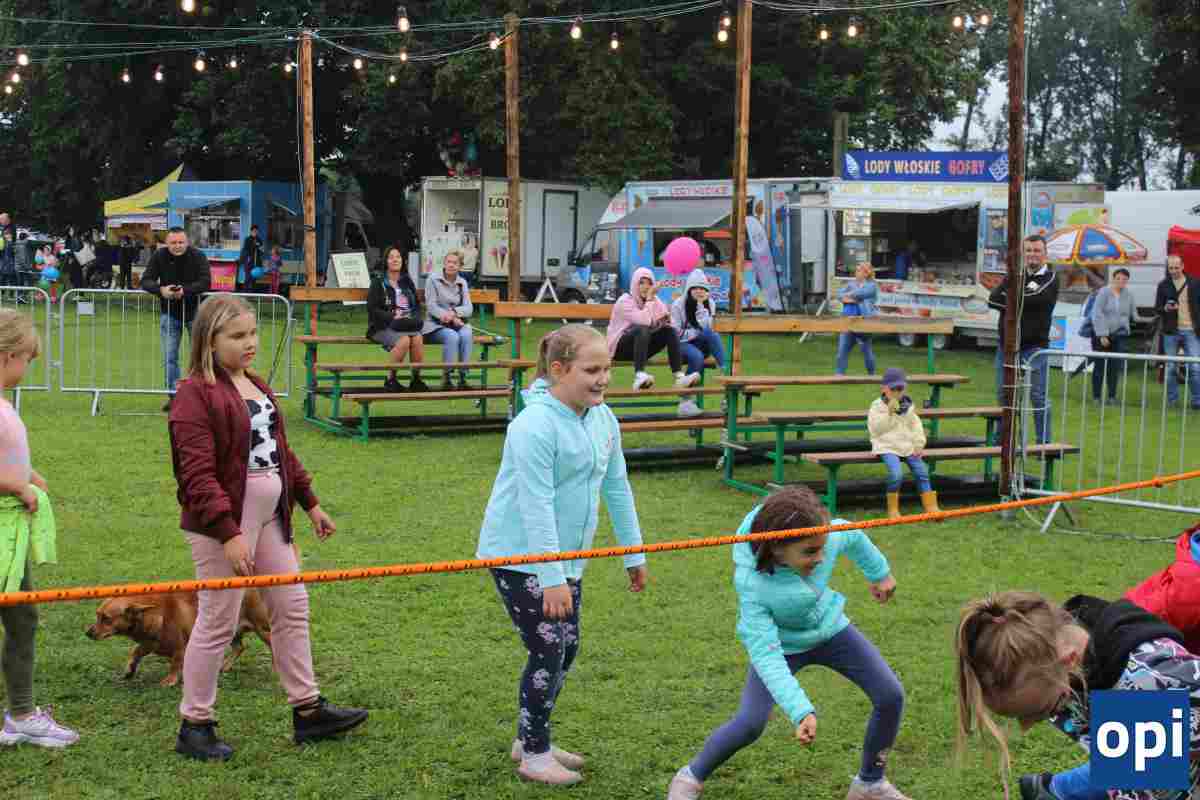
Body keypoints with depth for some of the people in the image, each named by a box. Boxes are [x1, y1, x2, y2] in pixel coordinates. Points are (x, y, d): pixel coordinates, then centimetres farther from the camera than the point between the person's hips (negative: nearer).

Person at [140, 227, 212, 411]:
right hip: (169, 313, 2)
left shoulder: (197, 257, -14)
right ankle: (173, 395, 8)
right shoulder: (159, 256, -7)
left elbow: (205, 282, -24)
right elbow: (146, 281, -11)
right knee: (169, 357, 1)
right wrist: (161, 290, -32)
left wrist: (185, 291, -38)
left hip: (194, 311, -2)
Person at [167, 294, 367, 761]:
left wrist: (310, 503, 19)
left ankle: (307, 710, 24)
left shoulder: (256, 385, 13)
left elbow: (282, 453, 21)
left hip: (269, 518, 9)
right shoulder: (195, 394, -15)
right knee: (217, 622, 0)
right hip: (223, 524, -9)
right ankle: (194, 726, 14)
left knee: (292, 609, 13)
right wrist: (229, 533, -27)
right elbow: (198, 474, -21)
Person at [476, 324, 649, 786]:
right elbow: (536, 505, -26)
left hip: (564, 556, 8)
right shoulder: (536, 425, -24)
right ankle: (534, 755, 11)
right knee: (547, 651, -5)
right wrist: (552, 579, -27)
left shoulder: (603, 418, 1)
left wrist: (634, 554, 13)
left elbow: (616, 489, 11)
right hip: (520, 557, -8)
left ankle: (532, 740, 30)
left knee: (566, 651, 13)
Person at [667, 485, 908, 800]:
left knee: (891, 696, -5)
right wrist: (801, 712, -47)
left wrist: (880, 573, 15)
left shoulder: (830, 536, -29)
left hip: (830, 629, 4)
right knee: (749, 723, -21)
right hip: (782, 645, -4)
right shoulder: (751, 585, -38)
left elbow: (854, 536, -3)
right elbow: (765, 655, -38)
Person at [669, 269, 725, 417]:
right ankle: (686, 400, -29)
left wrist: (701, 305, -16)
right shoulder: (678, 305, -4)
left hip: (701, 345, 3)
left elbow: (705, 327, -8)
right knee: (697, 356, -37)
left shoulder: (710, 304, 7)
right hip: (682, 344, -3)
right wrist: (697, 333, -10)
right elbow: (675, 334, -8)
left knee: (712, 334, -31)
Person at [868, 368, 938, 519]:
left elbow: (916, 426, 17)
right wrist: (889, 413, -19)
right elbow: (875, 429, -11)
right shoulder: (877, 406, -1)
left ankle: (931, 507, -3)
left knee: (922, 471, -12)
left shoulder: (908, 405, 14)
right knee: (896, 473, -28)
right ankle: (893, 509, -12)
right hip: (888, 447, -5)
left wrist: (919, 444, 3)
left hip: (908, 446, 5)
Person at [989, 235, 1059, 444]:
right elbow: (992, 299, -3)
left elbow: (1033, 299, -19)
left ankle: (1044, 444, 5)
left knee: (1038, 397, -1)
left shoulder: (1050, 279, 0)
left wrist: (1008, 301, -7)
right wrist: (1018, 303, -16)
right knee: (1004, 395, 10)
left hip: (1034, 347, -5)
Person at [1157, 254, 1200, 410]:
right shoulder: (1163, 285, 5)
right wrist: (1165, 309, -17)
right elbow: (1157, 309, 7)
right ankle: (1172, 400, 15)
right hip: (1171, 332, 1)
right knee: (1170, 368, 5)